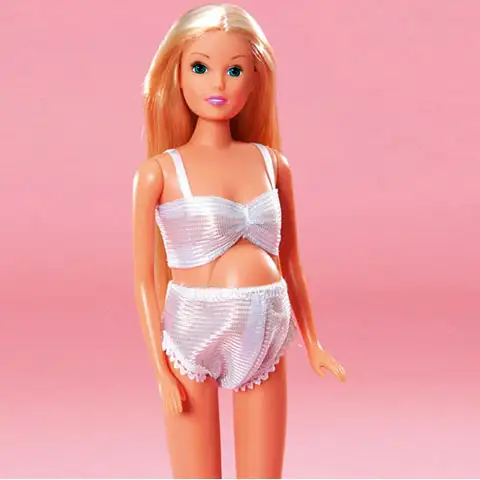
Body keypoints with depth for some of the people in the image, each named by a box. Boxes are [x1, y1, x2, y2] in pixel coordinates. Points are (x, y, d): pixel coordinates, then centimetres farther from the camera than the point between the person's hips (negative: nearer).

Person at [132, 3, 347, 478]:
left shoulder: (273, 164, 5)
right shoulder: (159, 171, -5)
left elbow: (290, 262, 13)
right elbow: (144, 278, -4)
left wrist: (312, 342, 16)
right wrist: (160, 368, -6)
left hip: (265, 335, 3)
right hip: (192, 333, -3)